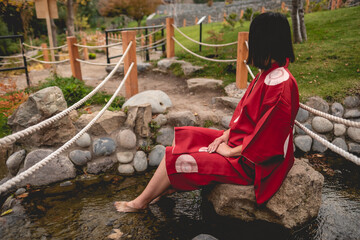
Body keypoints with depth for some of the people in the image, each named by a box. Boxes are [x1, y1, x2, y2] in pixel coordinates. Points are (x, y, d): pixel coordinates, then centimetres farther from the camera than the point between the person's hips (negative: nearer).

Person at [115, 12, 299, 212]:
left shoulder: (280, 85, -27)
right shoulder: (267, 74, 4)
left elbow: (265, 137, -26)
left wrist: (230, 151, -16)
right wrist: (227, 133, 1)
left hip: (252, 163, -9)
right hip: (240, 140, 10)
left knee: (178, 159, -9)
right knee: (184, 136, 9)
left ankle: (140, 203, 14)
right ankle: (169, 187, 17)